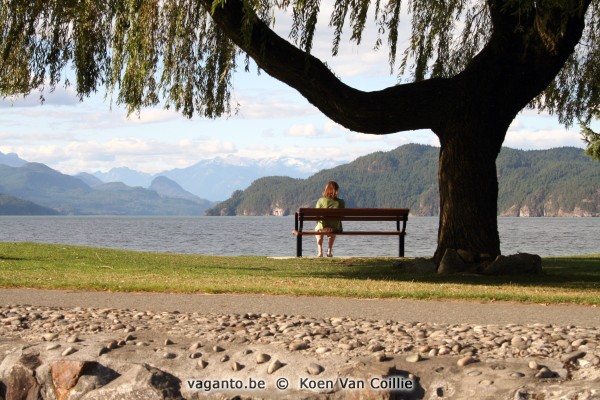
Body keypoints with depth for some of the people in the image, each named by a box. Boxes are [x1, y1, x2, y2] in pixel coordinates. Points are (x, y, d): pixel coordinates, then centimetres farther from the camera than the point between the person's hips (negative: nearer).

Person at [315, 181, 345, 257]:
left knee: (317, 228, 39)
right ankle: (329, 251, 37)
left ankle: (320, 251, 32)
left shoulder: (321, 201, -7)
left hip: (322, 228, -1)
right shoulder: (341, 202, -6)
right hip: (335, 229, 1)